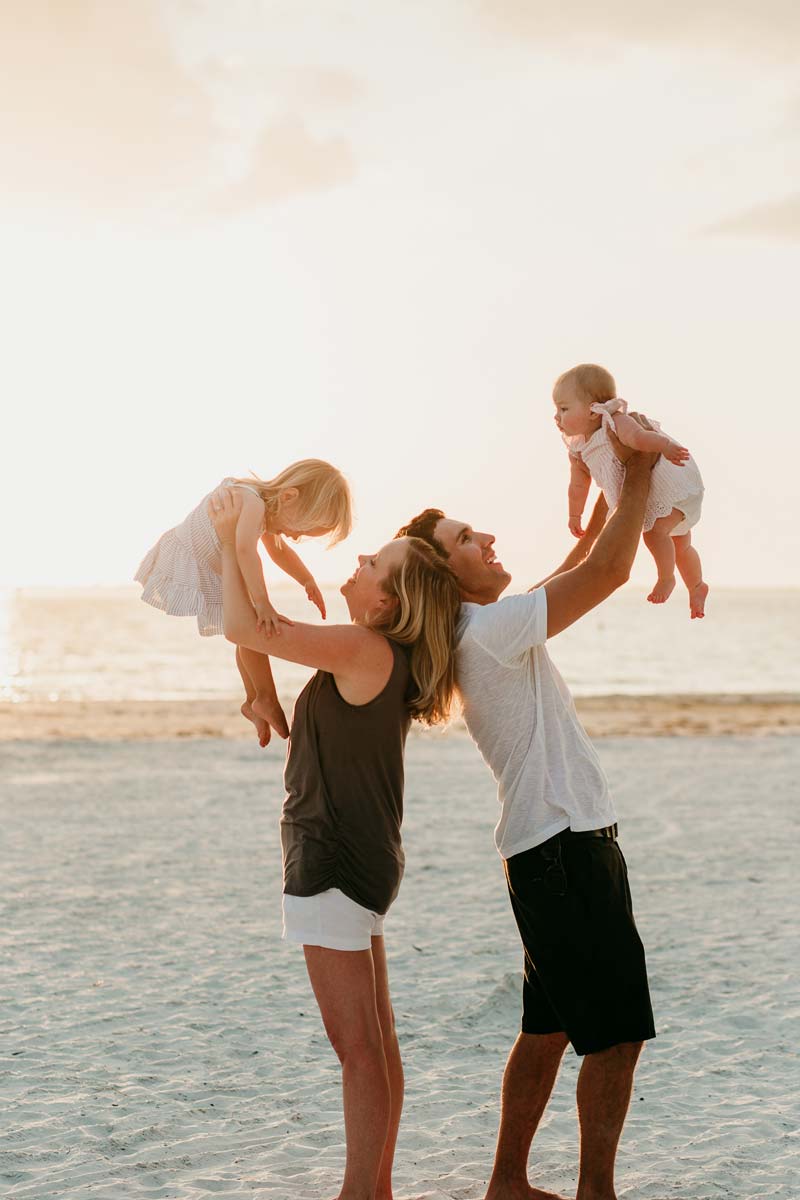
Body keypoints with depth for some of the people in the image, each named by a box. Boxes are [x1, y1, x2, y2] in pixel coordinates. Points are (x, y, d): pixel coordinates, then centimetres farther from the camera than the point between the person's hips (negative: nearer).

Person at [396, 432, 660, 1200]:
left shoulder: (486, 632, 14)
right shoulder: (489, 629, -15)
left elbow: (571, 578, 27)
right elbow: (608, 571, -18)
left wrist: (610, 498, 17)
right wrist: (638, 473, -8)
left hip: (557, 848, 10)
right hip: (565, 848, -10)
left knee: (550, 1028, 14)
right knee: (616, 1029, -5)